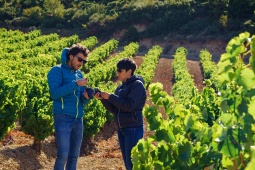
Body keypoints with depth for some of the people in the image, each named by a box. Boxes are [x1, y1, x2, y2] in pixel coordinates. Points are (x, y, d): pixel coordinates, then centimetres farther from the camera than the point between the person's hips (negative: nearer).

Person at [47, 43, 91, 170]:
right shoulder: (57, 71, -3)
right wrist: (75, 84, -19)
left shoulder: (79, 74, 16)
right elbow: (54, 93, -17)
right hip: (63, 118, -7)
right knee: (63, 154, -11)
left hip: (78, 119, 7)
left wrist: (86, 96, -7)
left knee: (74, 155, 9)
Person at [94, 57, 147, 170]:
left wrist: (110, 96, -16)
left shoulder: (137, 85, -8)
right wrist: (103, 99, -1)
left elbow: (129, 105, -19)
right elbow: (114, 109, 14)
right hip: (121, 129, 8)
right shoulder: (121, 87, 15)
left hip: (133, 129, -8)